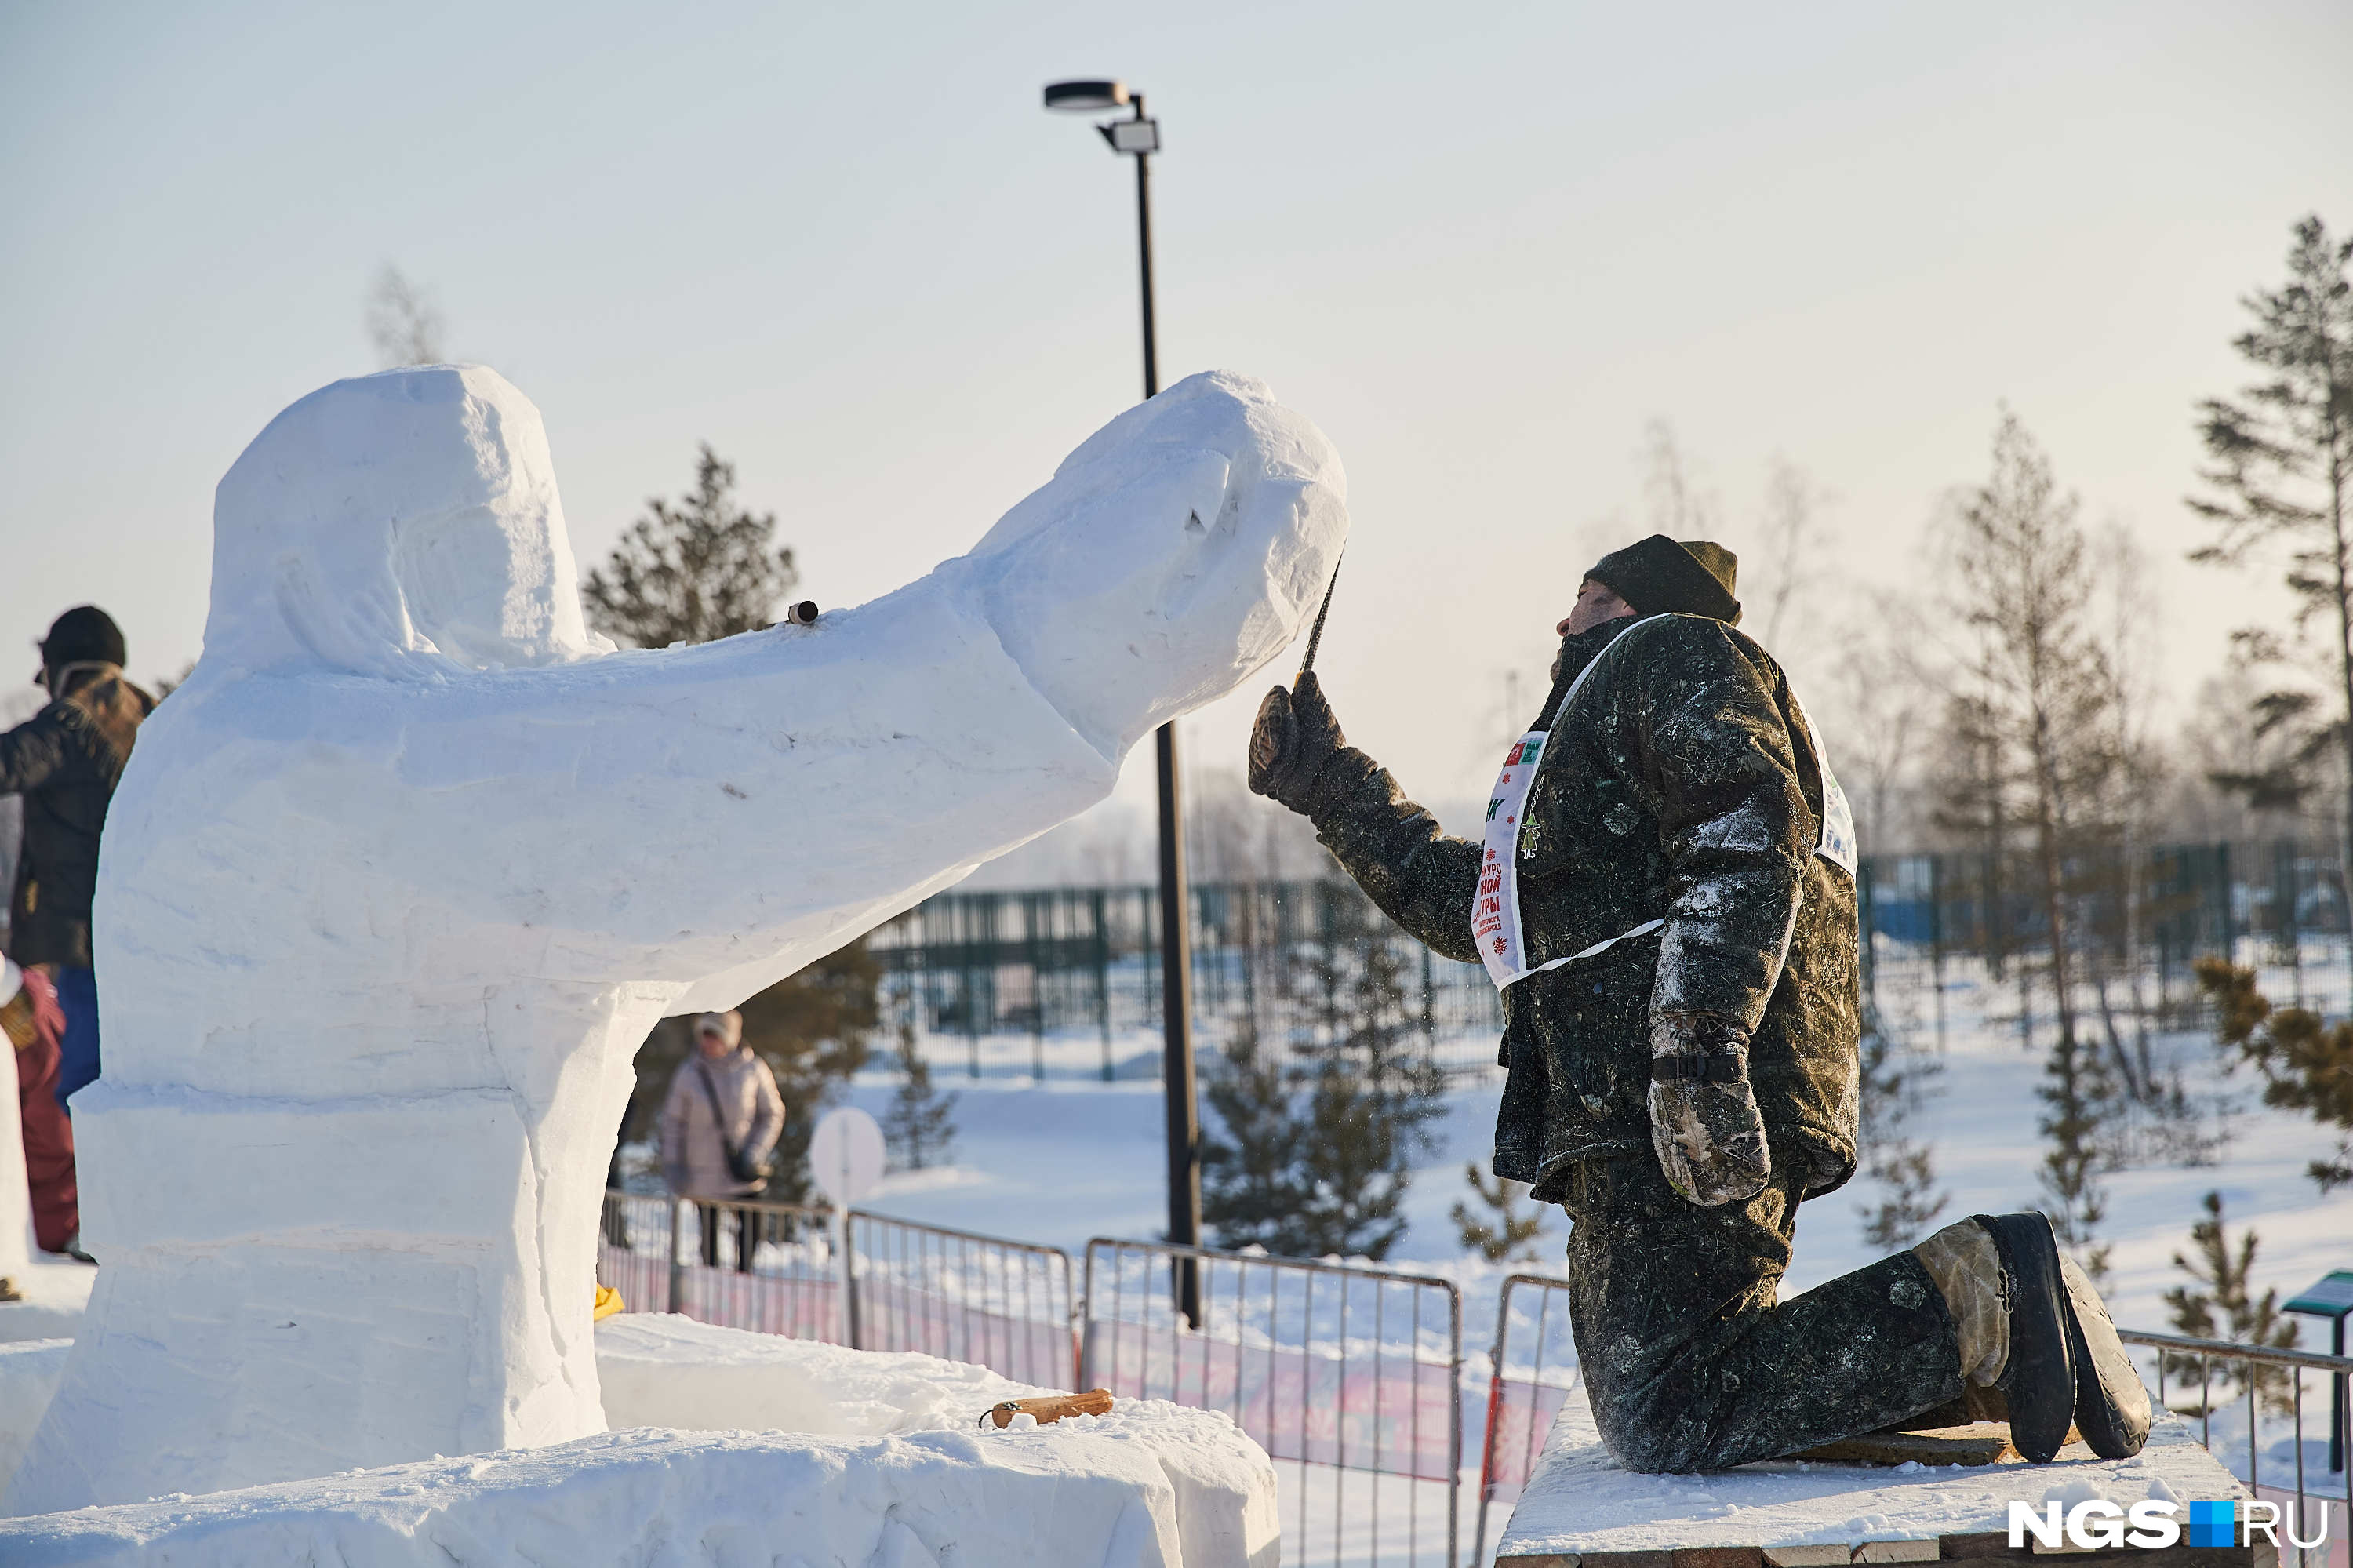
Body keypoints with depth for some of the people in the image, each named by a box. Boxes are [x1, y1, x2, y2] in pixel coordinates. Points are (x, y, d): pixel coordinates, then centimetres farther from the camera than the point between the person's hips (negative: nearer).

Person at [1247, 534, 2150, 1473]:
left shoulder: (1678, 652, 7)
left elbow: (1747, 833, -13)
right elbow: (1463, 904, 41)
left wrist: (1699, 1044, -25)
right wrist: (1328, 783, 38)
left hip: (1693, 1109, -11)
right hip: (1642, 1114, 11)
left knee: (1663, 1430, -20)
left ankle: (1968, 1306, -15)